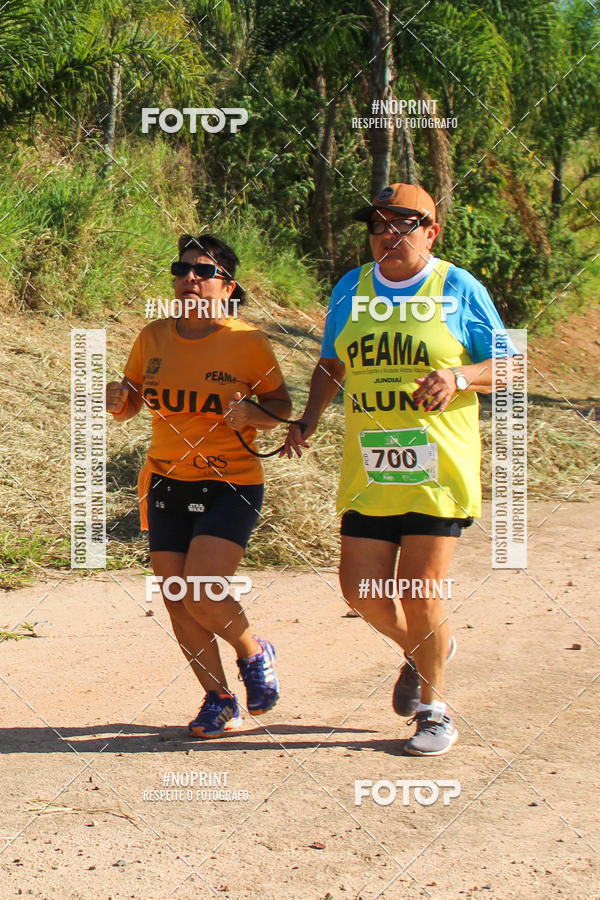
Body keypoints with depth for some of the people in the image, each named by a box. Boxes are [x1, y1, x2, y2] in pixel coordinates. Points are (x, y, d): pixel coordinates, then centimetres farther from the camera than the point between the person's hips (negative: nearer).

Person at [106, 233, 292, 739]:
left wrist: (251, 415, -19)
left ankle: (256, 655, 14)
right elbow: (130, 405, 15)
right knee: (177, 602, 4)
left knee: (202, 594, -17)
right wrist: (117, 400, -8)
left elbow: (281, 406, 2)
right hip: (166, 486, 5)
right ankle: (219, 701, 22)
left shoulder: (248, 342, -7)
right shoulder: (153, 337, 4)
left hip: (231, 486, -5)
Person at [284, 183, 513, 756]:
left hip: (438, 470, -4)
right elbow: (331, 365, 22)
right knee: (361, 590, 2)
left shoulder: (459, 289, -1)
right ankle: (422, 649, 35)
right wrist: (309, 419, 7)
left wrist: (459, 376, -17)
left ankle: (433, 710, 17)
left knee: (421, 594, -5)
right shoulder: (350, 290, 10)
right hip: (368, 469, 4)